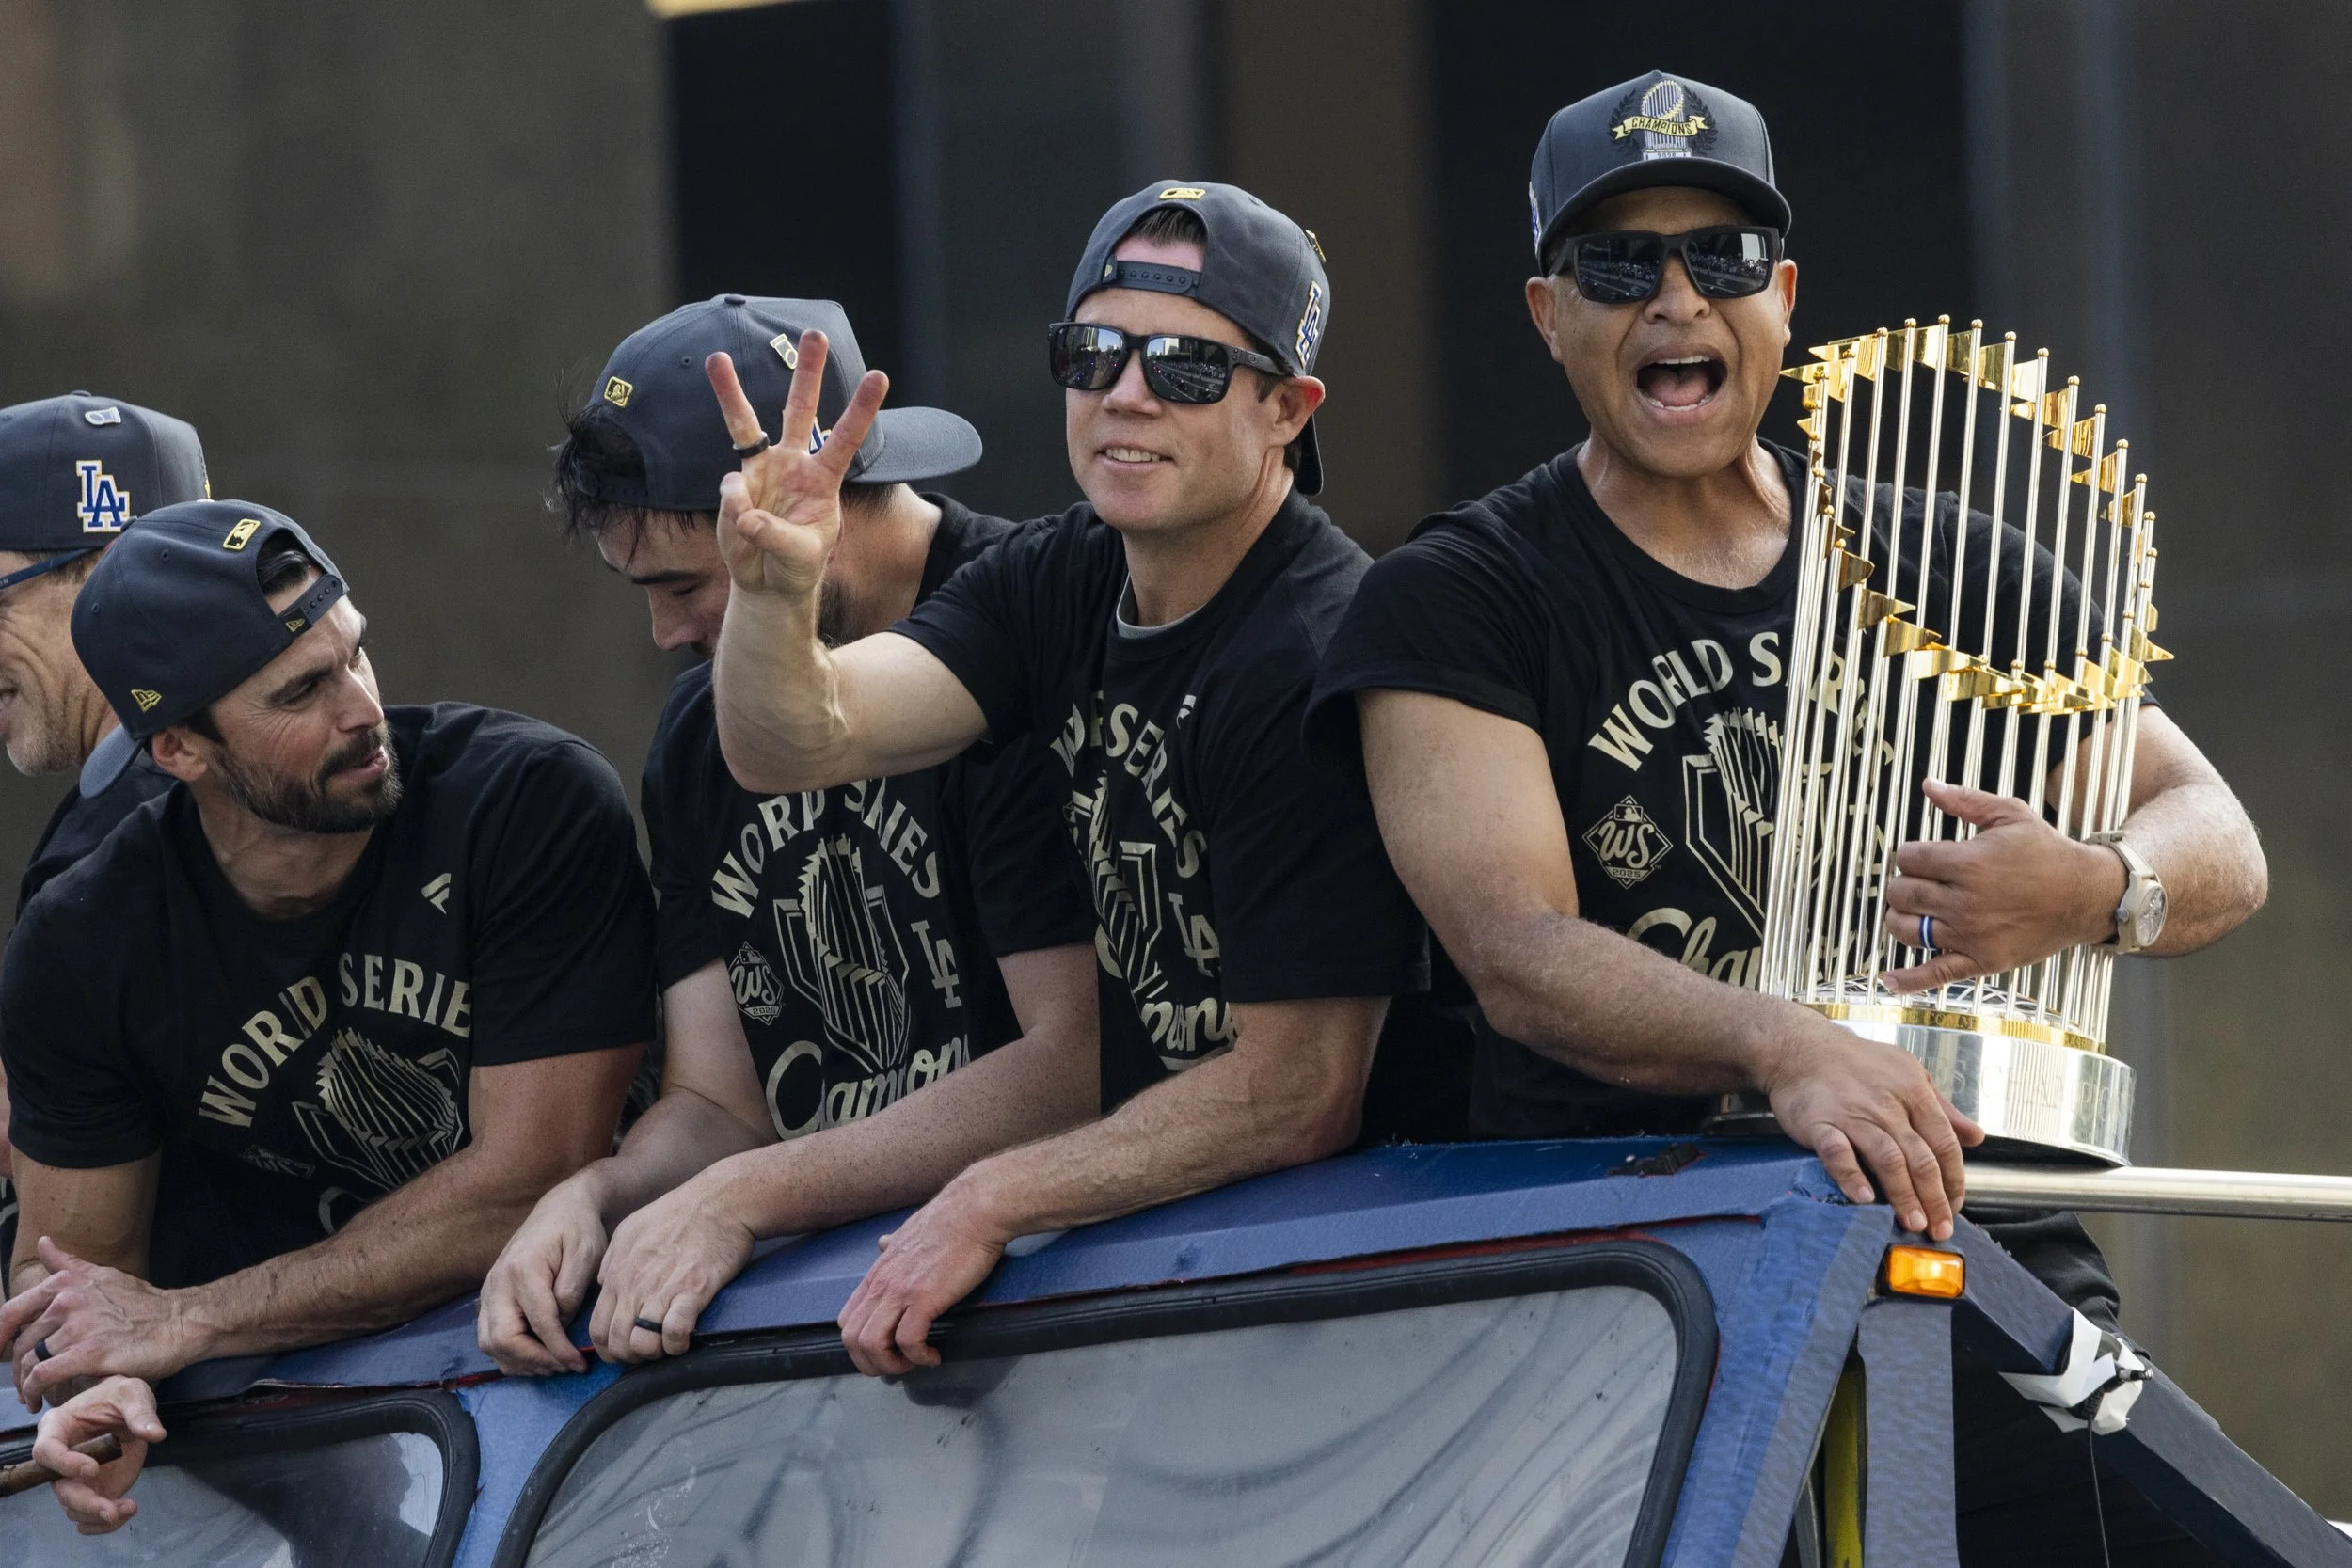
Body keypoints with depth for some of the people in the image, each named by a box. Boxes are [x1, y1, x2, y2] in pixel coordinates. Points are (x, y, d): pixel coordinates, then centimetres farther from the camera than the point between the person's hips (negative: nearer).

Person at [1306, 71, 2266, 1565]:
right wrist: (1786, 1049, -28)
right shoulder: (1456, 604, 6)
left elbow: (2220, 847, 13)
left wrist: (2092, 893, -12)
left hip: (1966, 1239, 2)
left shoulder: (1944, 572, 16)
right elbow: (1518, 959, -9)